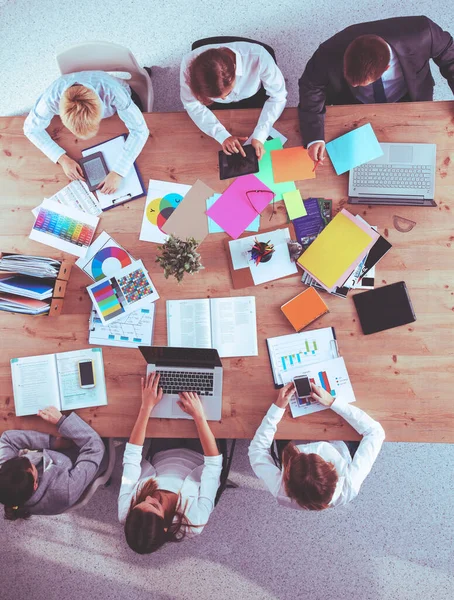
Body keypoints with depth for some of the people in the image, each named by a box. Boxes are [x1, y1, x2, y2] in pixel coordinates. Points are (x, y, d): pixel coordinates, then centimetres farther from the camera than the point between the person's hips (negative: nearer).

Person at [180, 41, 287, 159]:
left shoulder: (258, 56, -40)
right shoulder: (189, 64, -38)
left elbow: (278, 96, -26)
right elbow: (192, 105, -23)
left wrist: (259, 135, -38)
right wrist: (223, 136, -35)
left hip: (253, 97, 0)